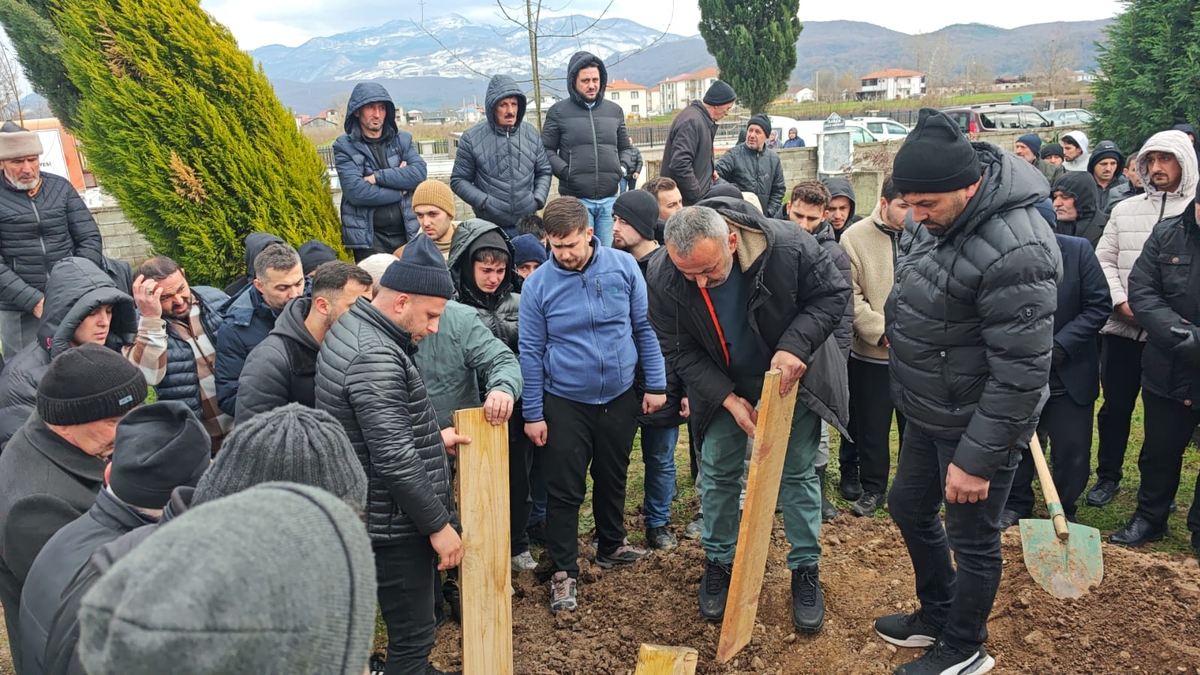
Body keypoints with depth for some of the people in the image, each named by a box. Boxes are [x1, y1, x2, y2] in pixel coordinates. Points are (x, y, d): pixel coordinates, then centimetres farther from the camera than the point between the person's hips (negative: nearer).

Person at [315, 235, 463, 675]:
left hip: (381, 514, 10)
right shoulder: (376, 357, -25)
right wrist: (439, 524, -18)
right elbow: (395, 461, -27)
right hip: (395, 523, -10)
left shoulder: (354, 328, 7)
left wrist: (431, 438, 14)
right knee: (412, 633, 3)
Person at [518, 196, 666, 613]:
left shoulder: (623, 266, -8)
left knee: (613, 479, 20)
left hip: (620, 397, 2)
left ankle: (611, 546, 42)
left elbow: (644, 327, 0)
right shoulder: (537, 285, -11)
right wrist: (533, 414, -4)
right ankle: (563, 570, 18)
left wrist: (656, 384, -2)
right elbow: (531, 352, -5)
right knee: (564, 490, 3)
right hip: (565, 403, -2)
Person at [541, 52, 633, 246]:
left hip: (609, 199, 4)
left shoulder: (614, 111, 14)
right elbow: (546, 151, 3)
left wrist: (624, 167, 4)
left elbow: (625, 147, 24)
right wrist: (566, 172, -11)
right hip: (576, 199, -4)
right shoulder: (558, 112, 3)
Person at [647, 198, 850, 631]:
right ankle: (718, 563, 31)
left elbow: (834, 294, -17)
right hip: (722, 385, 2)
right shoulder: (663, 279, -27)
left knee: (798, 473, 9)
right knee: (718, 473, 10)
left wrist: (795, 346, -33)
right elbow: (680, 351, -15)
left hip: (792, 375, -1)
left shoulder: (789, 248, -33)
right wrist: (728, 399, -23)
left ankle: (806, 570, 26)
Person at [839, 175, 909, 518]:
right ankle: (872, 488, 26)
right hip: (872, 352, -1)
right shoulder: (855, 237, -6)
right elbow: (850, 296, -9)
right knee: (872, 425, 11)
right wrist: (882, 331, -15)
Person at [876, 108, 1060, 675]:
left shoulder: (1015, 252, -30)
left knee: (971, 541, 10)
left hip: (976, 425, -9)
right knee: (909, 507, 23)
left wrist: (977, 460, -22)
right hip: (927, 414, 9)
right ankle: (936, 616, 46)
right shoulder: (939, 218, -2)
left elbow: (1020, 373, -27)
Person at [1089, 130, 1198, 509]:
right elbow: (1104, 261, 8)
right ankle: (1108, 477, 25)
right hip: (1122, 329, 2)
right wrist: (1122, 303, -6)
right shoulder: (1125, 210, 8)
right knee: (1115, 406, 10)